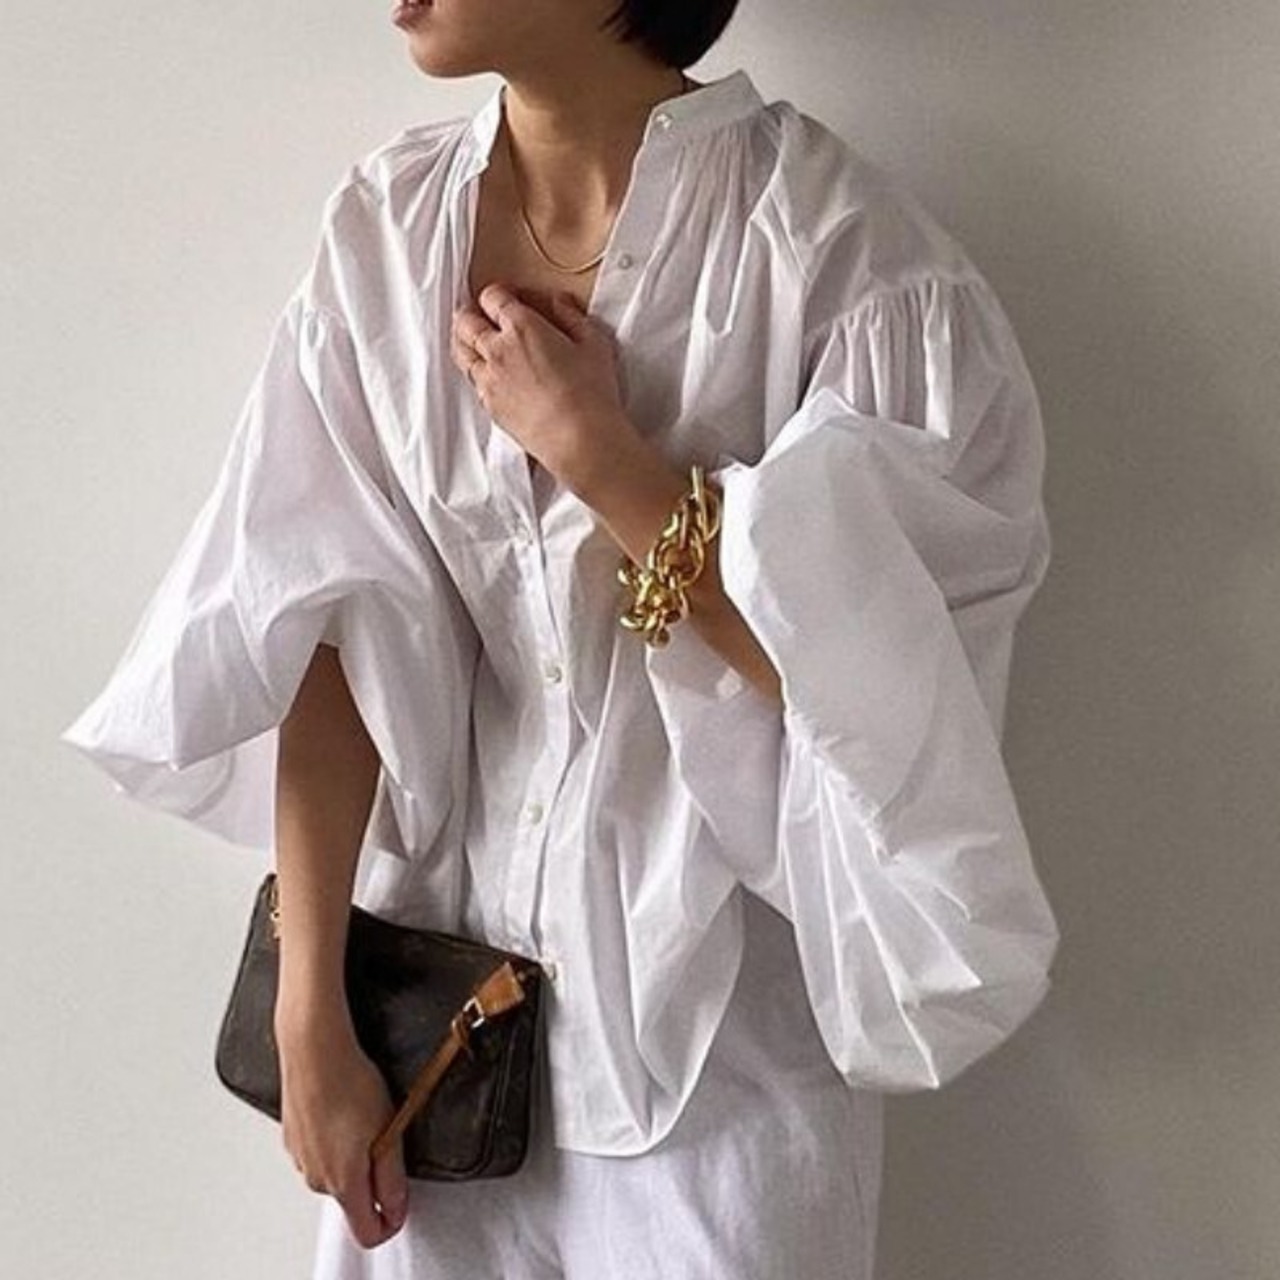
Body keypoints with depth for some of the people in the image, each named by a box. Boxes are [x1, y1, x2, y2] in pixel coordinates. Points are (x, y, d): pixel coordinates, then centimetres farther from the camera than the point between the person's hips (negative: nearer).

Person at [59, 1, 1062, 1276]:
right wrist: (309, 1005, -7)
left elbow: (868, 661, -18)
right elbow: (333, 625, -6)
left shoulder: (836, 242, -16)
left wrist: (592, 449, -20)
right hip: (448, 962, 4)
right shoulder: (382, 226, -4)